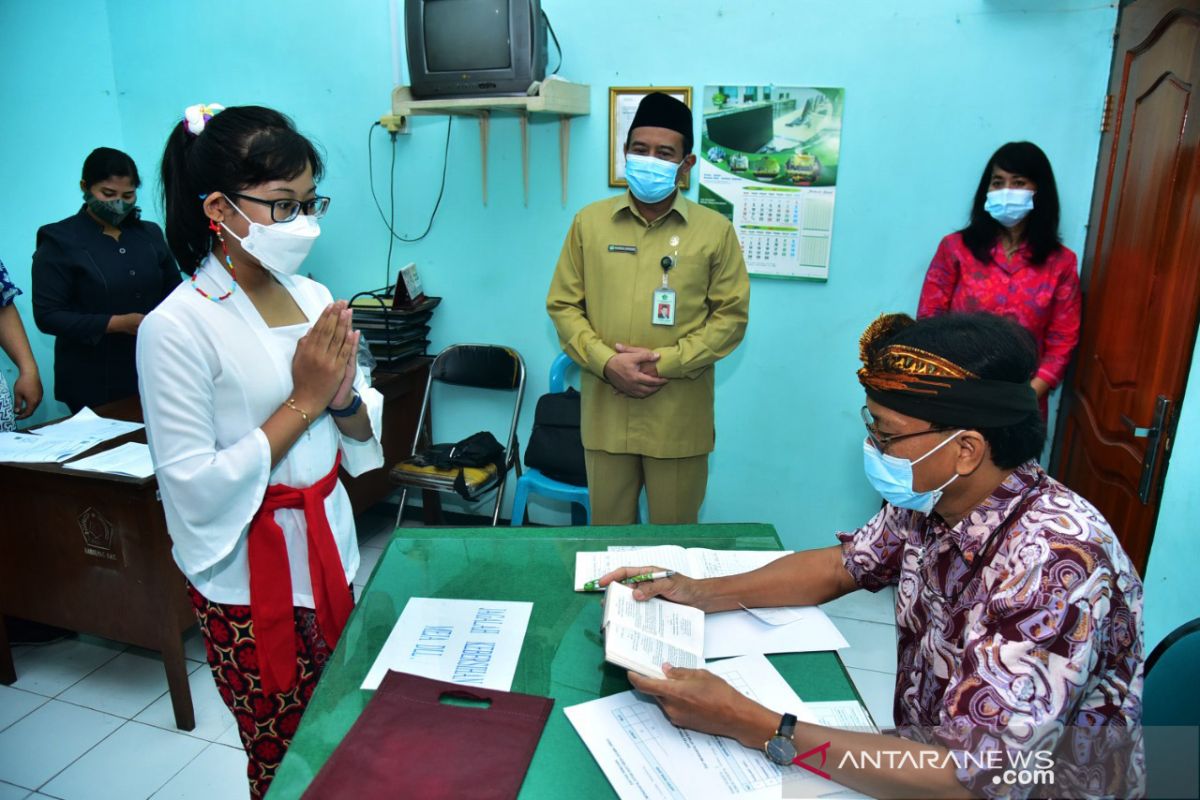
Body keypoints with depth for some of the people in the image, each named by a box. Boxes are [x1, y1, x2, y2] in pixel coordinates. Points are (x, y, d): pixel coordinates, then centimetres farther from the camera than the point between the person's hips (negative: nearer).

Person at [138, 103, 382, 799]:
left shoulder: (314, 298, 2)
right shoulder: (178, 328, -17)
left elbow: (366, 432, 8)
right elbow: (195, 487, -20)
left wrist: (344, 396, -14)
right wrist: (304, 401, -19)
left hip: (328, 547, 6)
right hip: (251, 577, -5)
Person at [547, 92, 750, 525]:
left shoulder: (715, 230, 0)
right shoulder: (589, 222, 4)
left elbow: (731, 315, -1)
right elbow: (563, 305, 5)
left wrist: (664, 362, -13)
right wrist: (606, 362, -11)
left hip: (679, 418, -1)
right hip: (605, 412, 1)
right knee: (607, 530, 15)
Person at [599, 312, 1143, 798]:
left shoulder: (1054, 563, -32)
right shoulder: (931, 499, -10)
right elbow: (844, 565, 6)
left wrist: (750, 725, -34)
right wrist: (699, 592, -6)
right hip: (934, 753, 6)